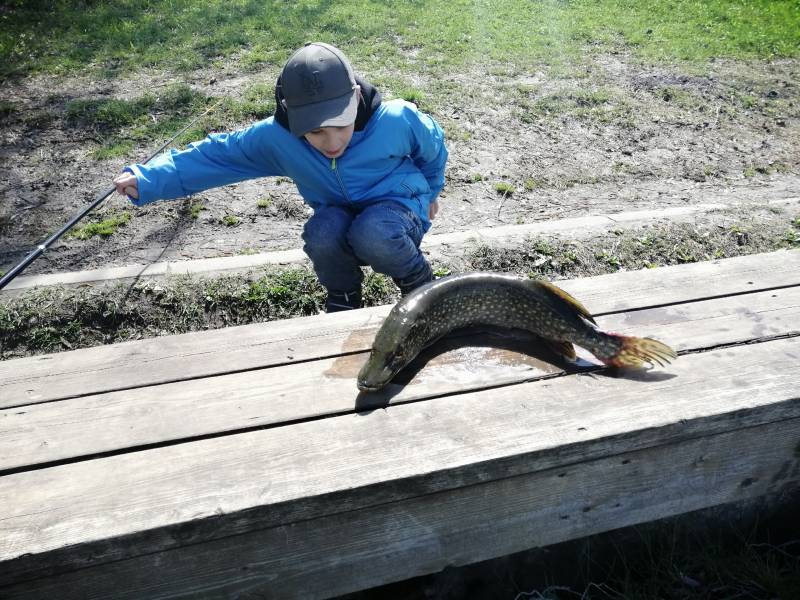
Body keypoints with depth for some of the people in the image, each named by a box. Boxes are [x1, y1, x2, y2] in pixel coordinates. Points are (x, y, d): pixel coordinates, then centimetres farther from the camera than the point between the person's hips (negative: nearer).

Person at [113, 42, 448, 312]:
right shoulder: (277, 137, -19)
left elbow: (432, 144, -2)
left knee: (371, 235, -37)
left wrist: (429, 193, 16)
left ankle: (420, 283, -4)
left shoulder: (395, 121, -24)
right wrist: (147, 181, -18)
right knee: (321, 234, -34)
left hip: (398, 207, -2)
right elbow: (217, 154, -10)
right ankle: (343, 296, -1)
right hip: (340, 218, 2)